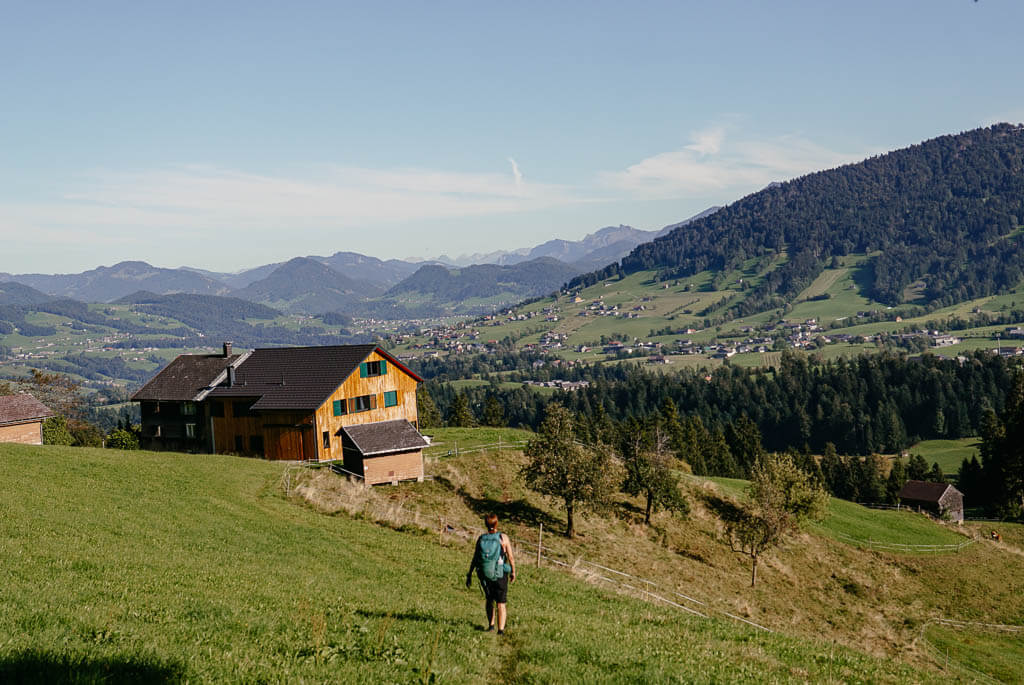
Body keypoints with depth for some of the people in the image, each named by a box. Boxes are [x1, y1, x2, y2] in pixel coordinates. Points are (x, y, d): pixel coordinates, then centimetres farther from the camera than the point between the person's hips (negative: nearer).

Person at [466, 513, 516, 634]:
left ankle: (491, 625, 31)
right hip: (500, 575, -3)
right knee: (500, 603, 4)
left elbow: (474, 558, -2)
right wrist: (513, 572, 5)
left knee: (489, 599, 24)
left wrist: (469, 575, 5)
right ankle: (501, 630, -6)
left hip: (484, 575, 3)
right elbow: (511, 557, -9)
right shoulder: (503, 538, -11)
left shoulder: (481, 539, -4)